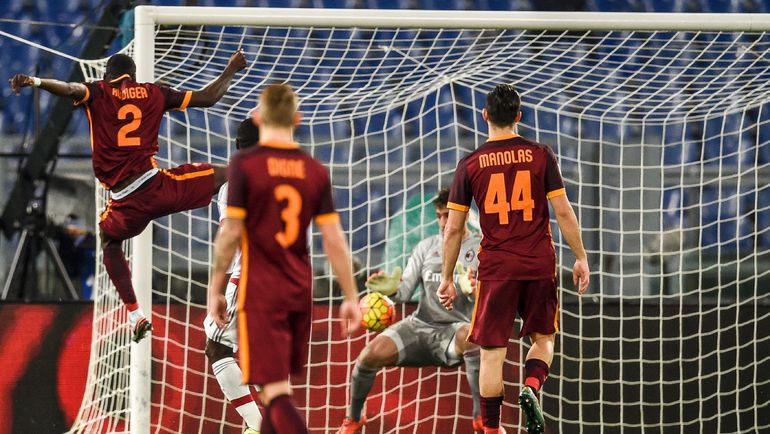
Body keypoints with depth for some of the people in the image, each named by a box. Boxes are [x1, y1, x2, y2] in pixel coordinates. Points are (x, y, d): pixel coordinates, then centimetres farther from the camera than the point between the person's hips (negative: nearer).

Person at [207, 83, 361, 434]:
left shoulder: (244, 164, -9)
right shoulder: (315, 171, 3)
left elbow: (230, 233, -11)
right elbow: (334, 240, 1)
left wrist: (215, 290, -2)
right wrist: (351, 297, 5)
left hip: (260, 292, -5)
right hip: (300, 292, 5)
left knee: (275, 391, -7)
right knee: (279, 382, 20)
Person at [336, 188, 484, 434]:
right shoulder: (426, 247, 12)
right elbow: (406, 290, 7)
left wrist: (472, 289, -32)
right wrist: (393, 289, -18)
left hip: (455, 328, -3)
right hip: (420, 325, 3)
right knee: (371, 354, -22)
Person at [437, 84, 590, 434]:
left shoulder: (470, 165, -1)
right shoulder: (540, 155, -1)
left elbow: (453, 229, 1)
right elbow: (563, 212, -3)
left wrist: (446, 279, 10)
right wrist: (581, 259, 7)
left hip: (495, 267, -1)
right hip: (540, 264, 1)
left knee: (492, 351, 5)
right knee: (543, 338, 18)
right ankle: (531, 387, -11)